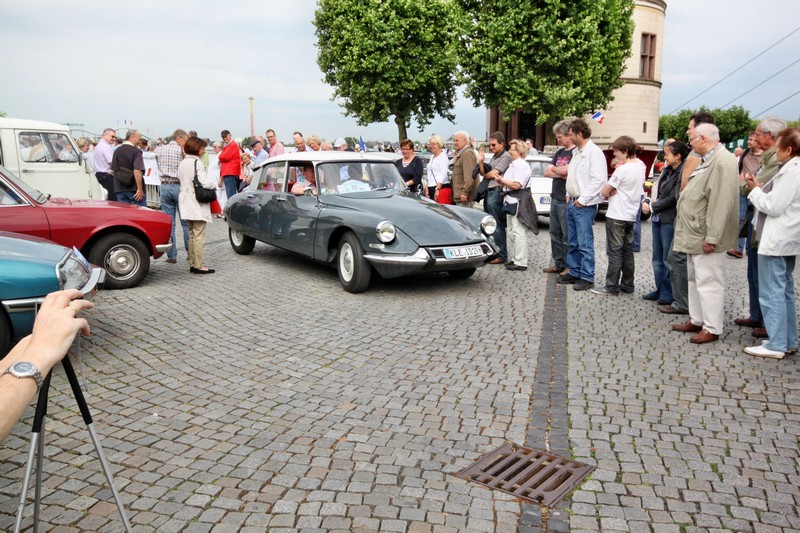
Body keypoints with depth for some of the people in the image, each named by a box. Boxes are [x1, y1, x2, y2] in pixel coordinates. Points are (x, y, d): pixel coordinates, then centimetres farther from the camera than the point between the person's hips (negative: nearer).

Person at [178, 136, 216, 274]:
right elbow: (205, 183, -22)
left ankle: (192, 264, 17)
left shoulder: (182, 163, 13)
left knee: (192, 235, 14)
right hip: (198, 204, -9)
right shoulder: (197, 162, -14)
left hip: (187, 204, 9)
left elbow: (181, 179, 17)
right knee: (199, 236, -5)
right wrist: (214, 183, -2)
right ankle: (198, 265, -3)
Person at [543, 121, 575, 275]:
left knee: (567, 236, -2)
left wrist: (554, 169, 1)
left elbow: (565, 170, -21)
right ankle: (558, 264, 21)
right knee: (555, 233, 13)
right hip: (555, 198, 8)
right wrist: (561, 174, -9)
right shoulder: (559, 152, 16)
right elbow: (547, 172, 9)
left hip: (566, 200, -8)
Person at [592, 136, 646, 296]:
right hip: (631, 215, 8)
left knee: (614, 252, -3)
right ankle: (627, 285, 19)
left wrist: (610, 193, 7)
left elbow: (604, 192, -15)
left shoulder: (622, 169, -18)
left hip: (617, 216, -8)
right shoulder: (641, 166, 7)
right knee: (627, 251, 13)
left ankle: (612, 287, 0)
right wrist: (616, 191, -3)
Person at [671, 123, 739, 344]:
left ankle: (712, 328, 3)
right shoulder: (707, 160, 16)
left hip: (705, 237, -11)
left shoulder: (722, 162, -18)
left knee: (708, 281, -5)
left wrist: (711, 237, -25)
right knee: (695, 278, 17)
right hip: (694, 234, 11)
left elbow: (720, 203, -24)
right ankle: (696, 320, 28)